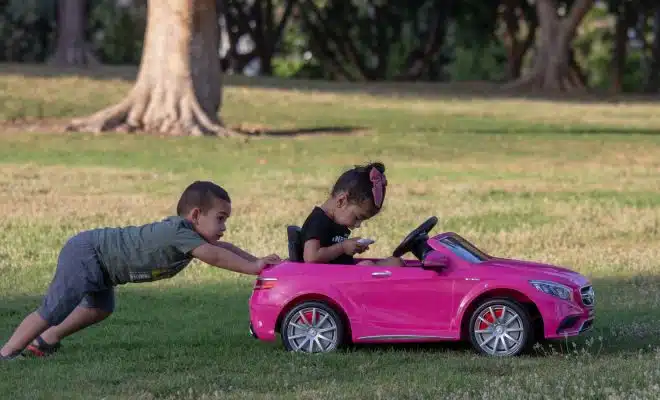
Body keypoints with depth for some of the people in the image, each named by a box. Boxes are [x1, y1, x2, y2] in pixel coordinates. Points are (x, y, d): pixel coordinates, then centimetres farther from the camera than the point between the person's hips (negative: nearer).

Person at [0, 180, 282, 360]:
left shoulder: (189, 233, 3)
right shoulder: (179, 232, -27)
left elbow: (224, 249, 13)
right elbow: (214, 256, -32)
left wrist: (259, 261, 3)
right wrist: (252, 267, -26)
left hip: (97, 260, 10)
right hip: (84, 254, -10)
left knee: (100, 307, 27)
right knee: (55, 310, -15)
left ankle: (45, 341, 39)